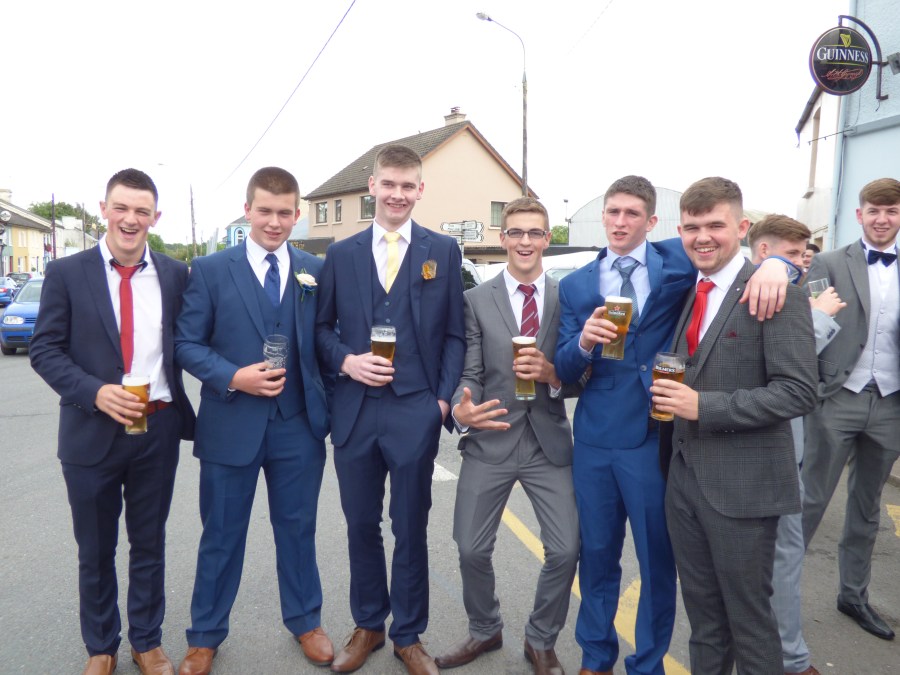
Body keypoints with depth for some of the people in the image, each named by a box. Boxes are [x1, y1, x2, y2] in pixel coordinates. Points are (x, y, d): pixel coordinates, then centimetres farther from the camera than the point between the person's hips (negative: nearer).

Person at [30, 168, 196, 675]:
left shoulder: (175, 274, 1)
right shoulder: (67, 273, -2)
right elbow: (45, 349, -4)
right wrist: (95, 392, -20)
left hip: (159, 428, 1)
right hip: (92, 430, 0)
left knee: (150, 543, 16)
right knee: (96, 550, 16)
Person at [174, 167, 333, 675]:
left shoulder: (317, 271, 4)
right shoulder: (211, 270, -1)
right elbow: (187, 342, -2)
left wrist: (329, 405, -4)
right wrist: (233, 377, -17)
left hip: (299, 424, 2)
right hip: (231, 424, -1)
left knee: (298, 528, 16)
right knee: (222, 534, 13)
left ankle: (306, 622, 36)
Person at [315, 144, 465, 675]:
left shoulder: (443, 251, 3)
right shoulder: (342, 253, 8)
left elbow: (455, 334, 2)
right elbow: (323, 327, 11)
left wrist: (444, 398, -6)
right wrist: (345, 360, -9)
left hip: (415, 411, -2)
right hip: (354, 410, 2)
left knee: (411, 530, 10)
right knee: (361, 526, 14)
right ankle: (368, 625, 35)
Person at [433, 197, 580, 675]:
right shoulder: (476, 300, 1)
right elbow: (469, 374, -3)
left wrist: (552, 374, -18)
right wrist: (462, 409, -23)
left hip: (549, 441, 0)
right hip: (490, 440, 0)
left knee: (566, 550, 0)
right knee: (472, 549, 9)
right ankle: (484, 631, 38)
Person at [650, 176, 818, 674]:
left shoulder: (776, 294, -12)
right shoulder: (687, 295, 11)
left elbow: (798, 392, -19)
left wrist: (704, 406, -23)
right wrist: (671, 399, 2)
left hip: (742, 485, -6)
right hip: (684, 479, 7)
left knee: (748, 619, 10)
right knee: (702, 615, 19)